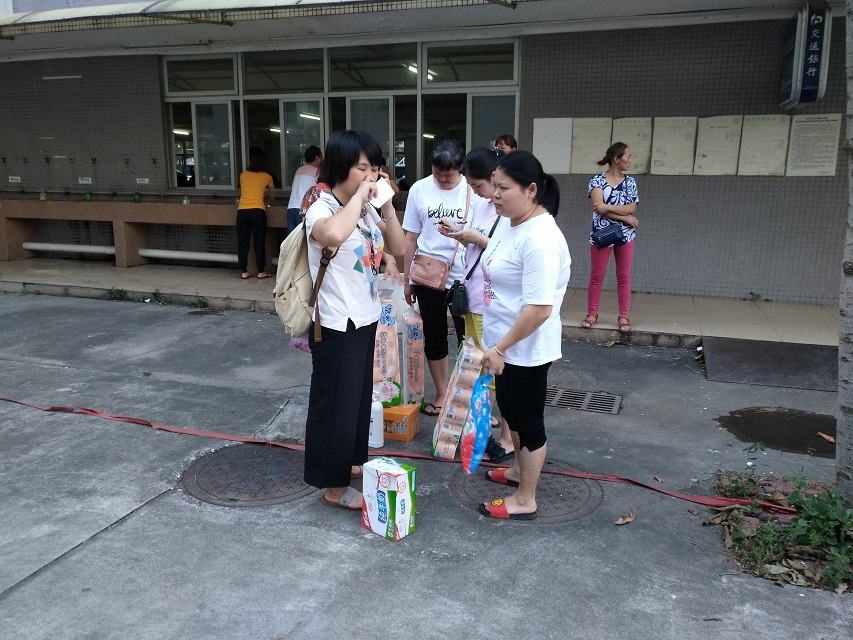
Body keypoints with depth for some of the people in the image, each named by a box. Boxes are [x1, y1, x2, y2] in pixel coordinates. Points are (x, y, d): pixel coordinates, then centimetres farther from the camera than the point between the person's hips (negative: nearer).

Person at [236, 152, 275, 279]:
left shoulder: (243, 175, 16)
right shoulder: (267, 177, 11)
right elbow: (272, 198, 23)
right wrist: (267, 202, 45)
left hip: (242, 211, 2)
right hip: (257, 211, -2)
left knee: (242, 243, 7)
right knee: (259, 242, 5)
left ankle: (244, 271, 10)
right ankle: (261, 271, 9)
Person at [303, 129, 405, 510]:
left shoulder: (367, 210, 5)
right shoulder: (321, 208, -19)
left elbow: (397, 248, 8)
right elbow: (332, 234, -43)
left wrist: (386, 206, -4)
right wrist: (358, 197, -28)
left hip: (366, 319, 8)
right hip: (336, 325, -8)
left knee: (359, 397, 22)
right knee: (335, 403, 4)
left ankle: (352, 461, 42)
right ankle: (334, 487, 19)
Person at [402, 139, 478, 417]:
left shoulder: (472, 191, -6)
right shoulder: (419, 189, 0)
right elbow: (411, 238, 5)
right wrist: (407, 280, 6)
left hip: (463, 277, -2)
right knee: (434, 337, 13)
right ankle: (441, 395, 28)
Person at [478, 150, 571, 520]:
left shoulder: (540, 240, -28)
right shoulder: (508, 221, 2)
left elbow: (539, 309, -31)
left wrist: (500, 348, -23)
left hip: (525, 349, -9)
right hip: (503, 343, 10)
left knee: (529, 420, 7)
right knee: (510, 411, 25)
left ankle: (525, 500, 25)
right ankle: (519, 470, 47)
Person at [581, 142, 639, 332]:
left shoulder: (630, 182, 5)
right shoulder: (597, 180, -5)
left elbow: (632, 208, -5)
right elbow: (599, 208, -15)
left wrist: (608, 207, -16)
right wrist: (625, 217, -14)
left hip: (625, 234, 3)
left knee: (624, 277, 6)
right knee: (596, 276, 4)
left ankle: (623, 316, 14)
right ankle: (592, 313, 14)